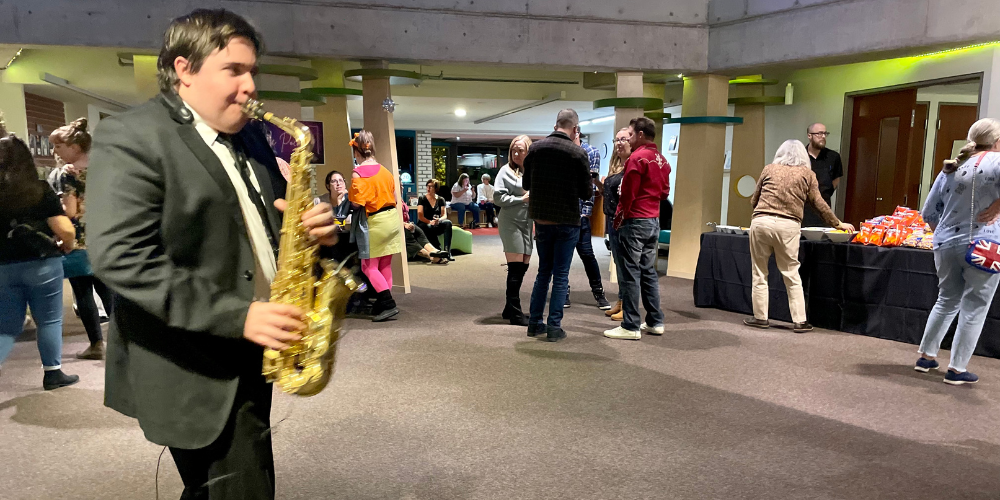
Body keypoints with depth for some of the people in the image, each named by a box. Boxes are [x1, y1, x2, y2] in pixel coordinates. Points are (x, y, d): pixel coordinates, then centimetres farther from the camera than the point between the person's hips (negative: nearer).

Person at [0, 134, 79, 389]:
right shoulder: (40, 190, -10)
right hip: (41, 264, -3)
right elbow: (65, 230, -14)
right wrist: (67, 245, 6)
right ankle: (52, 373, 19)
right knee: (49, 321, 10)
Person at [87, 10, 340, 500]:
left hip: (253, 352, 8)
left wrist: (311, 225, -3)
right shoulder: (129, 137, -12)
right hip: (196, 370, -7)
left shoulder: (248, 137, 12)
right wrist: (236, 315, -27)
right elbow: (119, 257, -22)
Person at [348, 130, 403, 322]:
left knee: (369, 267, 2)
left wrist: (351, 195, 2)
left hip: (374, 222, -7)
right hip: (391, 219, 7)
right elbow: (396, 198, 12)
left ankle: (388, 304, -8)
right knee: (385, 265, 14)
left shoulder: (358, 173, -13)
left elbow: (358, 202, -18)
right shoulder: (384, 170, 8)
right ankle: (383, 303, 21)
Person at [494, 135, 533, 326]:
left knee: (523, 267, 9)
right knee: (515, 267, -5)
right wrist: (522, 199, -14)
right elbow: (498, 197, -9)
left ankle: (509, 308, 22)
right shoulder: (506, 170, -3)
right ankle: (515, 313, 2)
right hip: (511, 222, -5)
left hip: (528, 223, 5)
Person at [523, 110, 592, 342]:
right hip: (567, 221, -4)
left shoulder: (536, 148, -1)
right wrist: (590, 186, 12)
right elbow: (587, 193, -7)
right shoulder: (578, 153, -11)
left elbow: (526, 184, 8)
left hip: (541, 220, 4)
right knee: (561, 275, 5)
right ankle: (554, 327, 7)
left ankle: (535, 323, 20)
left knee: (543, 272, 17)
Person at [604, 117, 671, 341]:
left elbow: (628, 193, -14)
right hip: (654, 221, 9)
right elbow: (664, 191, 16)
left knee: (630, 274, -4)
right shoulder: (661, 160, 12)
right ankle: (655, 322, 19)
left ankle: (630, 326, -1)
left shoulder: (637, 157, -13)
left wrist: (619, 216, -3)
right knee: (648, 271, 14)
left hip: (635, 221, -8)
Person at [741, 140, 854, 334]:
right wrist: (837, 224, 27)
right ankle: (799, 320, 11)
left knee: (760, 273, 9)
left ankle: (760, 317, 14)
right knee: (792, 274, 8)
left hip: (761, 222, 0)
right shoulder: (807, 174, 12)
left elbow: (754, 199, 19)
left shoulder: (769, 169, 14)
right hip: (788, 226, 0)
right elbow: (819, 204, 14)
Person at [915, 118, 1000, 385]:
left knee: (947, 301, 20)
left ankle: (926, 356, 24)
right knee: (974, 308, 4)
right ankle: (957, 369, 8)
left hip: (945, 246, 5)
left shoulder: (949, 168, 9)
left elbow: (929, 213, 10)